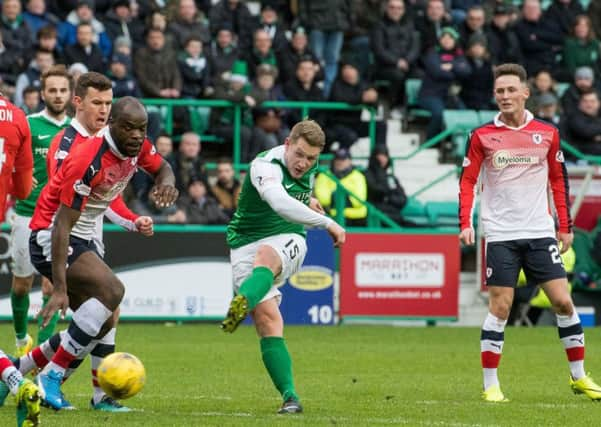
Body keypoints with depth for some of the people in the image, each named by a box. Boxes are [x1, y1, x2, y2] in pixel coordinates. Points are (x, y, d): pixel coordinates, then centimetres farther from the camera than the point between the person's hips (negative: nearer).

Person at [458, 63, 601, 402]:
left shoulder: (547, 133, 5)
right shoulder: (482, 136, 0)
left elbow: (559, 180, 12)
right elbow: (468, 181, 3)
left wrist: (566, 226, 9)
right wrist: (466, 223, -9)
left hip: (540, 233, 2)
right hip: (500, 234, -2)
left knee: (563, 300, -2)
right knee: (500, 307, -5)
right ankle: (491, 385, 2)